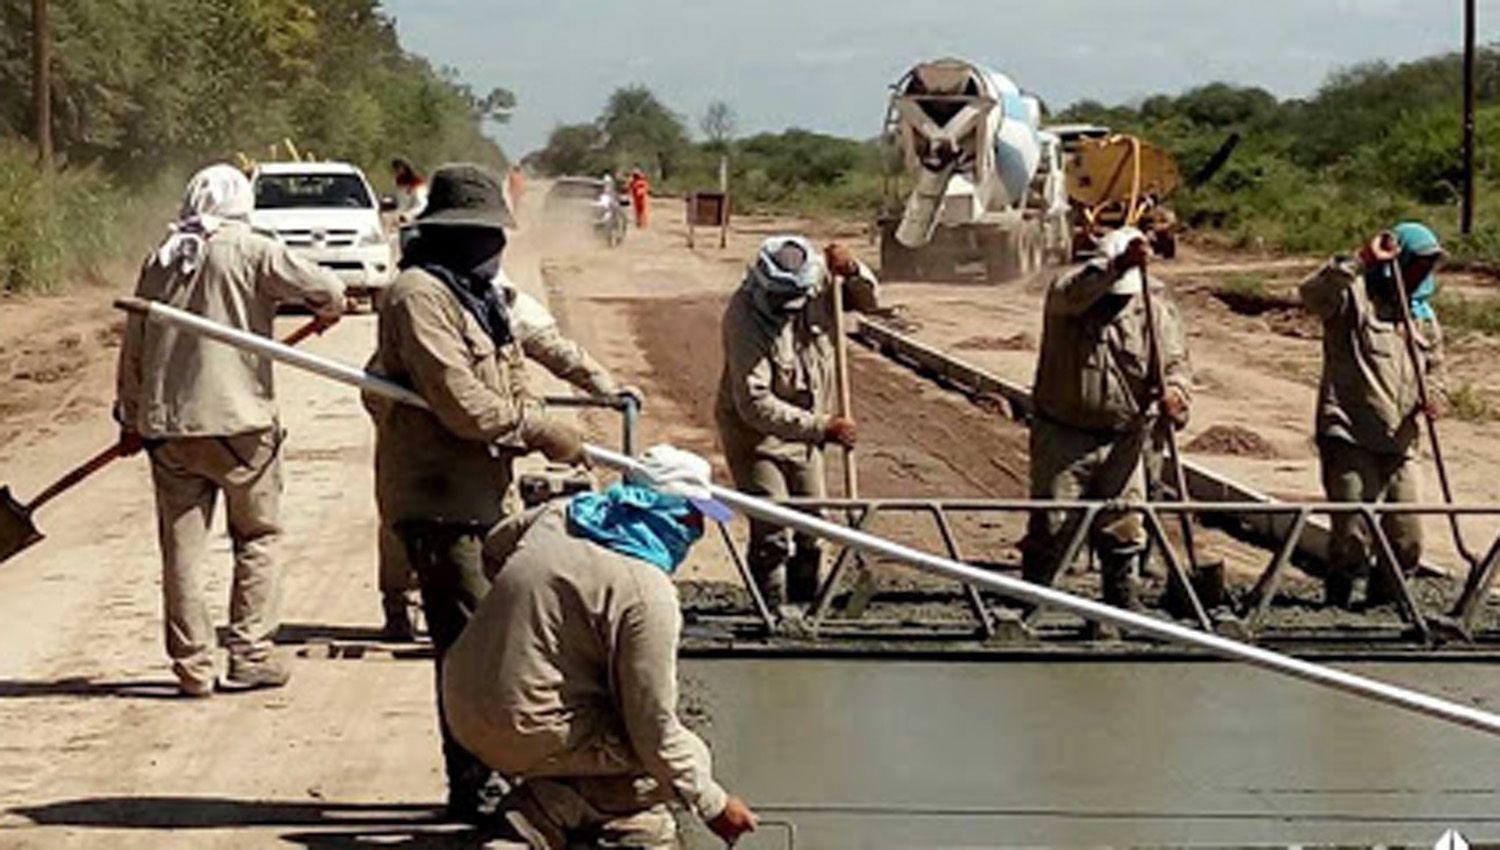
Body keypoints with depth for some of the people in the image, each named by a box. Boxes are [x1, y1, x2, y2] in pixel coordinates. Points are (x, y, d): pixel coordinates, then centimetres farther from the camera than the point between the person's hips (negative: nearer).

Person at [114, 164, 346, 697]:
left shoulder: (160, 261, 10)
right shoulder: (251, 252, -5)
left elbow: (134, 347, 14)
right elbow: (326, 290, -9)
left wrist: (132, 419, 23)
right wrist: (328, 310, 16)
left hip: (167, 426, 4)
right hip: (238, 419, -4)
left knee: (182, 547, 6)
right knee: (258, 537, 10)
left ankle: (192, 664, 8)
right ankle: (250, 656, 6)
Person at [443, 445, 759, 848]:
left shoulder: (561, 513, 3)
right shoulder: (647, 593, -20)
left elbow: (493, 551, 26)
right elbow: (655, 729, -17)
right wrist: (713, 804, -5)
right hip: (531, 732, -9)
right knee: (689, 758, 0)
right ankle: (548, 811, -7)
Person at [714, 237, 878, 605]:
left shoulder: (818, 286, -11)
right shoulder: (745, 316, -28)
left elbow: (867, 300, 9)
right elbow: (755, 404, -33)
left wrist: (852, 271, -15)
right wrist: (822, 427, -34)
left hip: (804, 436, 6)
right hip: (755, 437, -6)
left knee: (811, 536, 12)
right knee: (773, 539, -12)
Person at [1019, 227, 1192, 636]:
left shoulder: (1156, 306, 0)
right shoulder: (1067, 296, -8)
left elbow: (1176, 360, 0)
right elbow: (1073, 292, -32)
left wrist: (1174, 390, -23)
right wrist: (1118, 264, -46)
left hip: (1123, 441, 2)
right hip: (1062, 436, -2)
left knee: (1122, 532, 6)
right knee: (1050, 526, 0)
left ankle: (1124, 609, 18)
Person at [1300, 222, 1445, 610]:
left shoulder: (1424, 316, 20)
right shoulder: (1356, 295, -3)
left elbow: (1434, 368, 29)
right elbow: (1313, 295, -23)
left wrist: (1432, 396, 6)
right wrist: (1360, 261, -27)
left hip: (1399, 445, 7)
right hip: (1349, 436, -7)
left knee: (1407, 542, 4)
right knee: (1354, 537, -11)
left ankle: (1380, 602, 23)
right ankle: (1336, 603, 7)